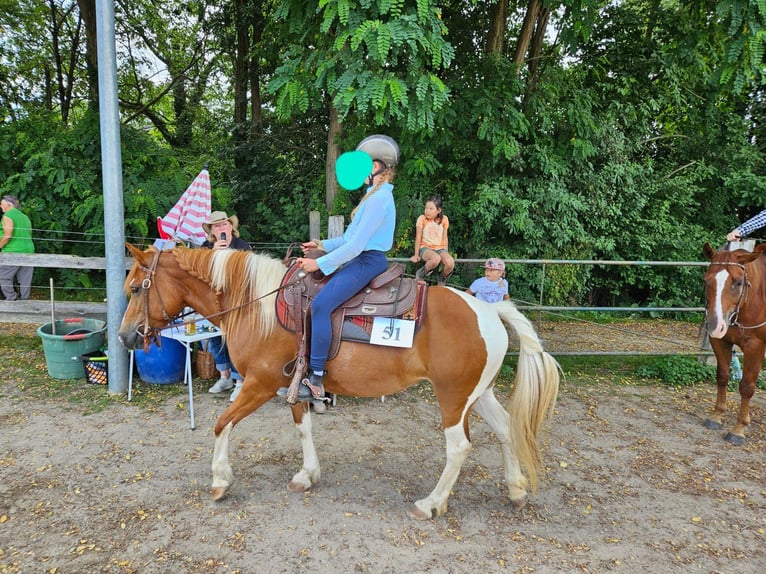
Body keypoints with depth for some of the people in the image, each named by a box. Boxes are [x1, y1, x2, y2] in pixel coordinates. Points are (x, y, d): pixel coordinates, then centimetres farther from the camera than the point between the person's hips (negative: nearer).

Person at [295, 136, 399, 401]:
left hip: (367, 262, -11)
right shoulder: (376, 196, 18)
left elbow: (356, 245, -20)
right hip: (361, 260, 11)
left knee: (321, 305, -25)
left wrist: (319, 264, -14)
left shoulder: (379, 199, -15)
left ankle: (316, 380, -23)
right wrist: (322, 245, 15)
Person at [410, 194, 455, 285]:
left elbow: (445, 238, 7)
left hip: (440, 249, 3)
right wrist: (416, 255, -4)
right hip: (425, 248, -3)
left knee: (450, 263, -28)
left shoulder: (444, 219, 0)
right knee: (436, 259, -38)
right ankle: (421, 274, -9)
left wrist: (446, 253, 4)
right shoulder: (422, 219, -7)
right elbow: (418, 238, -4)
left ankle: (442, 280, 5)